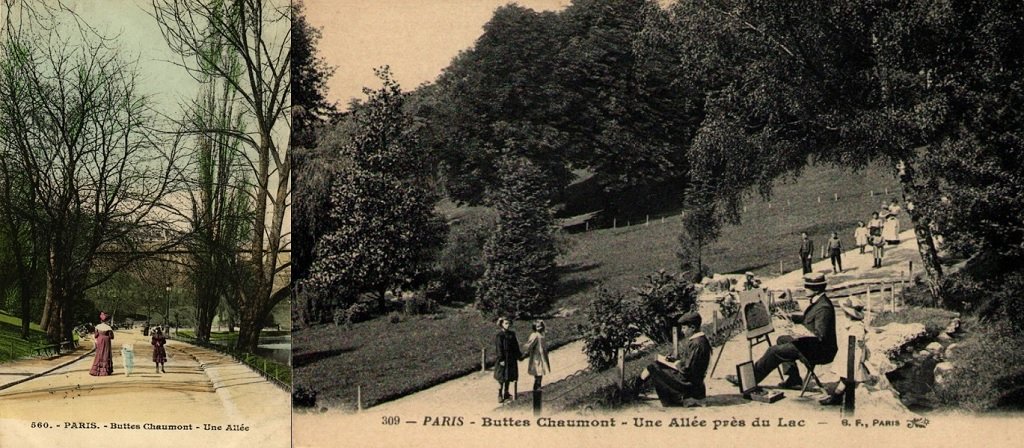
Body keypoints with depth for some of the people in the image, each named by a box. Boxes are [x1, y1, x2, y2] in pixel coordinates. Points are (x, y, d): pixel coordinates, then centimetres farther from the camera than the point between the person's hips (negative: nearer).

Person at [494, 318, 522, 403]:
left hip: (511, 359, 7)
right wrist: (501, 359, -19)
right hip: (504, 358, -7)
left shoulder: (512, 334, 7)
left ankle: (506, 393, 26)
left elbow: (516, 346, 14)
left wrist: (518, 355, 14)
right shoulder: (499, 335, -13)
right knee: (502, 378, -2)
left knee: (508, 377, 14)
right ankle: (500, 395, 6)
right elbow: (499, 348, -15)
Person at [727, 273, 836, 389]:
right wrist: (790, 317, 12)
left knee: (775, 350, -10)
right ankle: (793, 380, 15)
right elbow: (806, 319, 24)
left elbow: (820, 335, -28)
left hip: (820, 351, -11)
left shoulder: (823, 307, -24)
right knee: (782, 340, 21)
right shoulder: (817, 302, 9)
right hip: (813, 345, 11)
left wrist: (800, 336, -23)